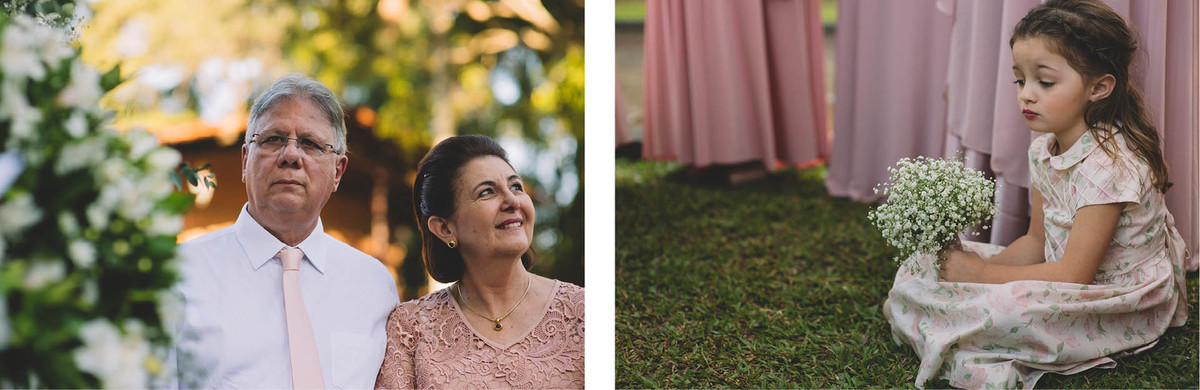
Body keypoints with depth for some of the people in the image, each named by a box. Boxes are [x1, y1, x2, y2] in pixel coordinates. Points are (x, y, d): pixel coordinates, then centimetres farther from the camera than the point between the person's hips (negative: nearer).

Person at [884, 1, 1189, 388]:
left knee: (1005, 307, -34)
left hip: (1120, 307, -9)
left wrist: (983, 274, -22)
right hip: (1072, 281, 9)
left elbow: (1075, 273, -27)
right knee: (935, 261, 2)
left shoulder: (1107, 163, -26)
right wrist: (982, 265, -9)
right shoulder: (1043, 150, 2)